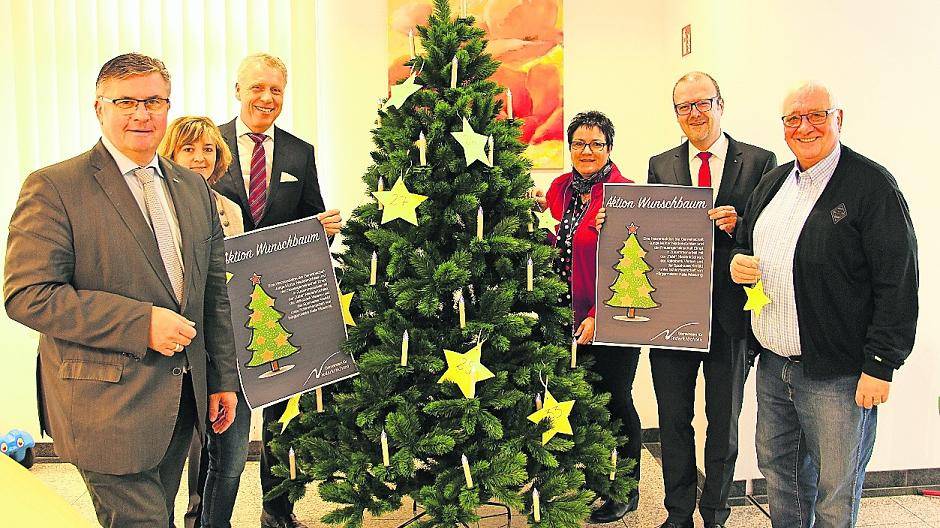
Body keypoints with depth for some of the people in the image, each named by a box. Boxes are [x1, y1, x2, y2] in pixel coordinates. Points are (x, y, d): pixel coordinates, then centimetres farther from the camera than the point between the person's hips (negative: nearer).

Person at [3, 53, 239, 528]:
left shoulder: (193, 186, 10)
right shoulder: (53, 187, -8)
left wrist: (223, 377, 10)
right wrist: (140, 323, -21)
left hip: (183, 397, 6)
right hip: (108, 407, -6)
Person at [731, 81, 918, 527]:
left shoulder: (872, 184, -10)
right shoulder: (772, 182, 11)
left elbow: (898, 281, -13)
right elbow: (745, 244, 24)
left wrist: (880, 366, -16)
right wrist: (738, 262, 0)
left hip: (836, 374, -6)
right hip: (771, 365, 7)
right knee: (777, 471, 19)